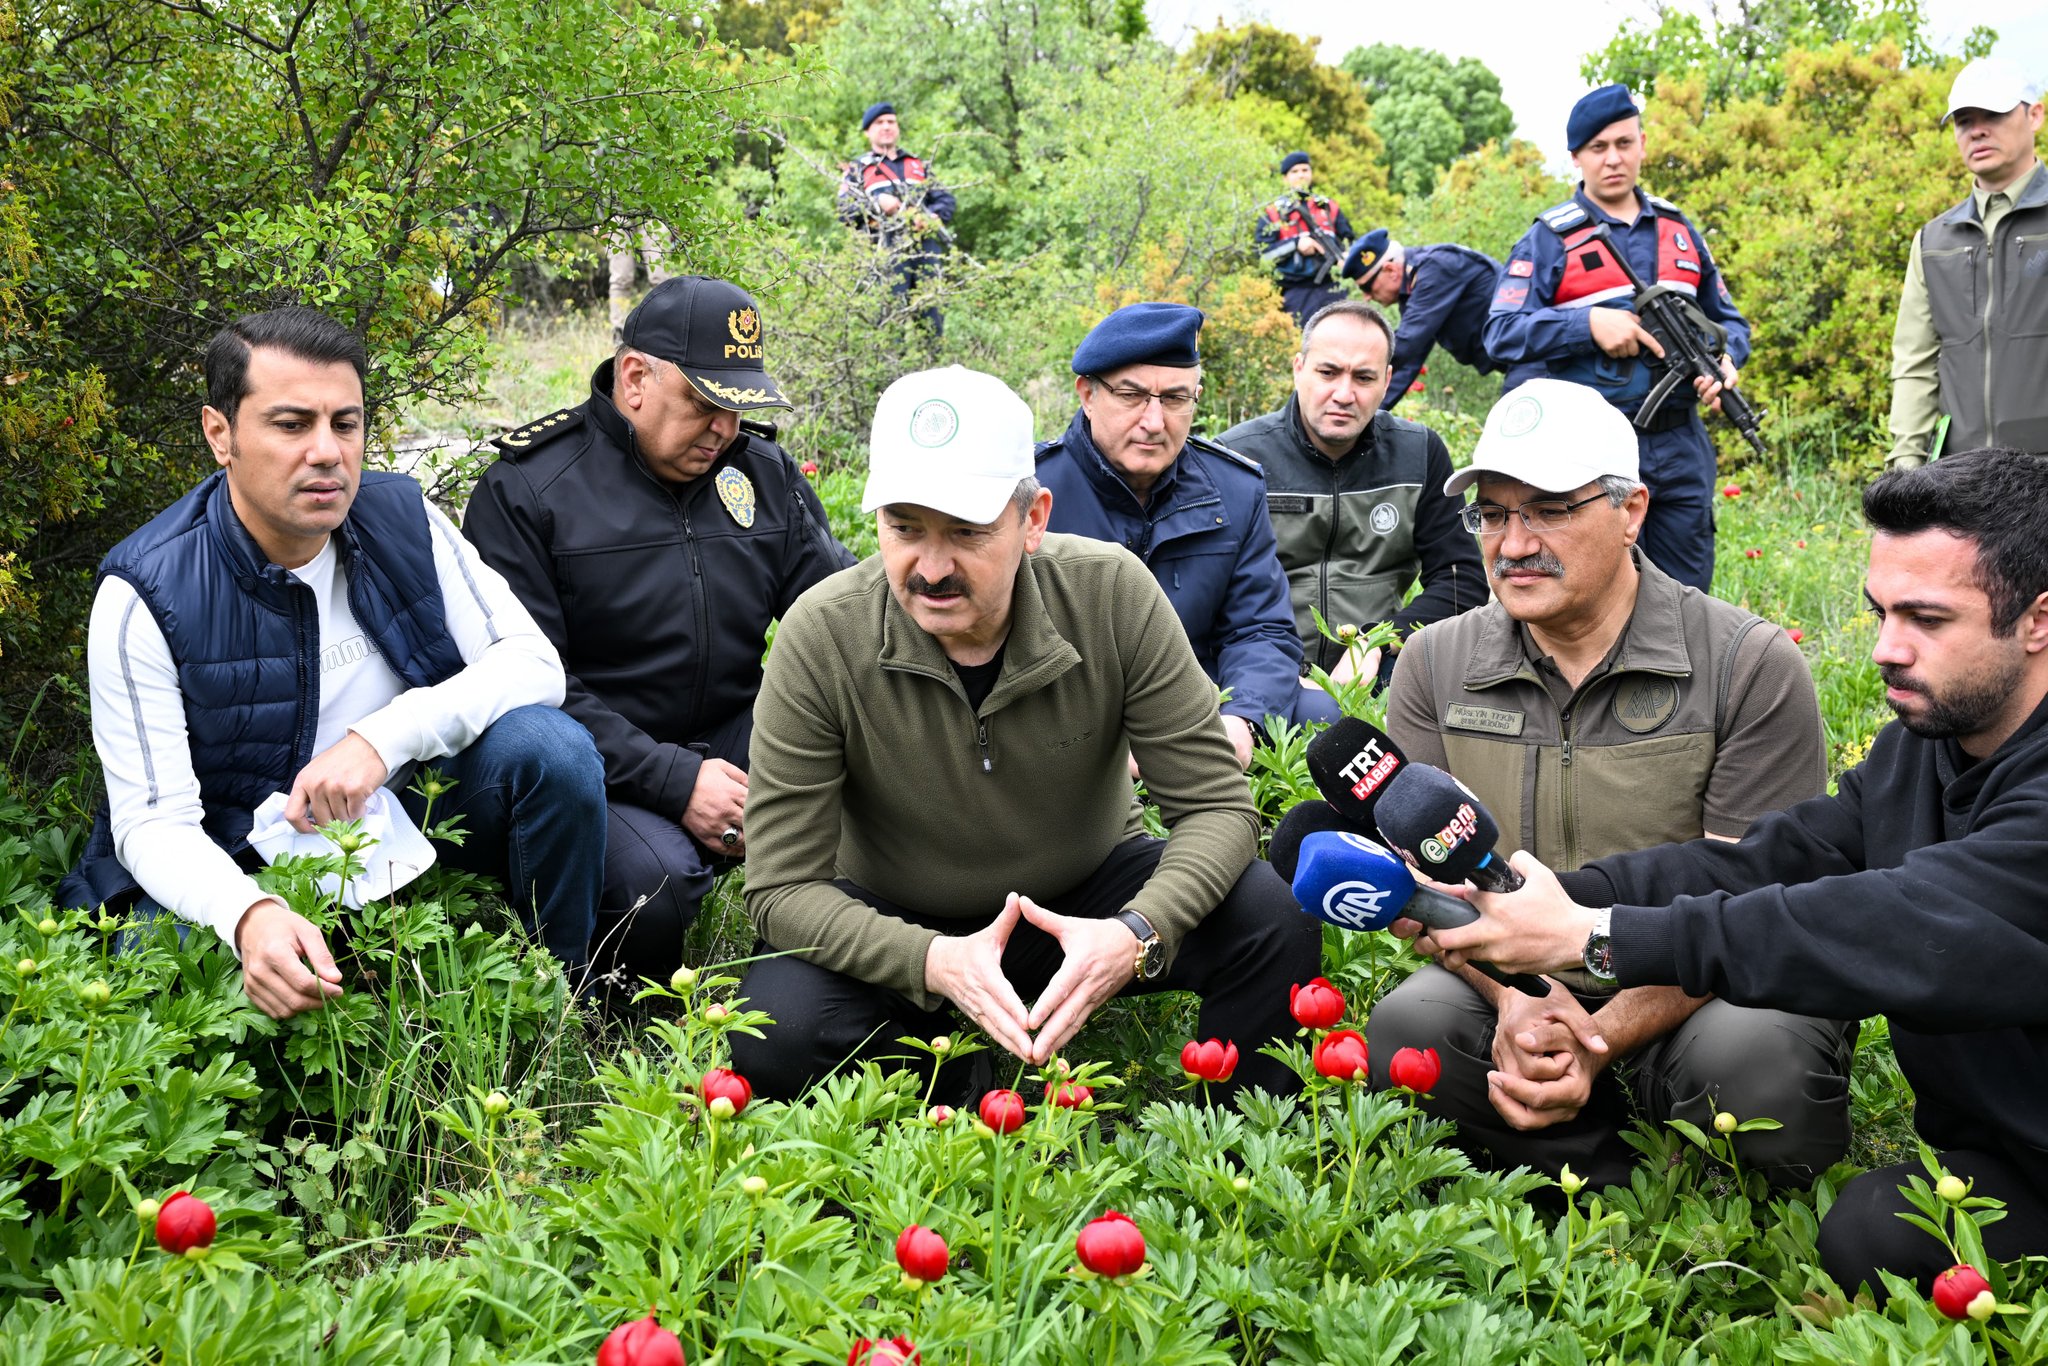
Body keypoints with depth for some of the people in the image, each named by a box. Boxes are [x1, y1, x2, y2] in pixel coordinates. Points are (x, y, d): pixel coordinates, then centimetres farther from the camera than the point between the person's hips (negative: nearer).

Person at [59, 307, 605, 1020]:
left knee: (551, 745, -22)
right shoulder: (144, 593, -16)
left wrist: (383, 738, -27)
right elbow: (153, 821, -18)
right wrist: (249, 916, -41)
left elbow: (535, 664, -11)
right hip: (244, 868, -3)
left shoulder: (403, 519, -6)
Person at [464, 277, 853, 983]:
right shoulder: (525, 488, -8)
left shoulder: (766, 471, 9)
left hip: (732, 741, 5)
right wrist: (673, 782, -22)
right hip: (605, 767, -5)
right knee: (656, 881, -36)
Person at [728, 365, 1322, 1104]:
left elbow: (1216, 806, -16)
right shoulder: (821, 635, -23)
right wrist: (933, 960, -38)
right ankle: (956, 1097, 2)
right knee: (777, 1031, -30)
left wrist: (1137, 934, -37)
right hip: (902, 927, 0)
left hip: (1088, 893, 1)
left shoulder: (1111, 592, -20)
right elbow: (782, 884, -20)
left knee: (1274, 919, -25)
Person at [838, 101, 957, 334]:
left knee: (933, 314, 0)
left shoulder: (919, 165, 25)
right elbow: (844, 212, 4)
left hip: (926, 245, 3)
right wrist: (877, 204, -11)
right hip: (887, 251, -3)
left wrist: (932, 216, -6)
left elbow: (946, 199, 16)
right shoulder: (857, 169, 15)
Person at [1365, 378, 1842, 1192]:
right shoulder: (1435, 664, 4)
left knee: (1753, 1059, -34)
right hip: (1514, 992, 3)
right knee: (1410, 1025, -27)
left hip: (1694, 999, -2)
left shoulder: (1751, 666, -7)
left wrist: (1601, 1040, -25)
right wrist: (1517, 996, -22)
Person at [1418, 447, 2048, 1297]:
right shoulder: (1921, 746, 5)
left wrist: (1592, 935, -35)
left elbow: (1899, 934, -35)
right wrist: (1551, 895, -20)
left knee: (1875, 1230, -31)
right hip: (1973, 1143, 7)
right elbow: (1755, 863, -4)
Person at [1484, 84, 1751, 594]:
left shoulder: (1679, 232, 16)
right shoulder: (1551, 238, 1)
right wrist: (1590, 323, -19)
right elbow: (1499, 333, -9)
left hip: (1681, 453, 5)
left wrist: (1724, 359, -1)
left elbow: (1729, 321, 22)